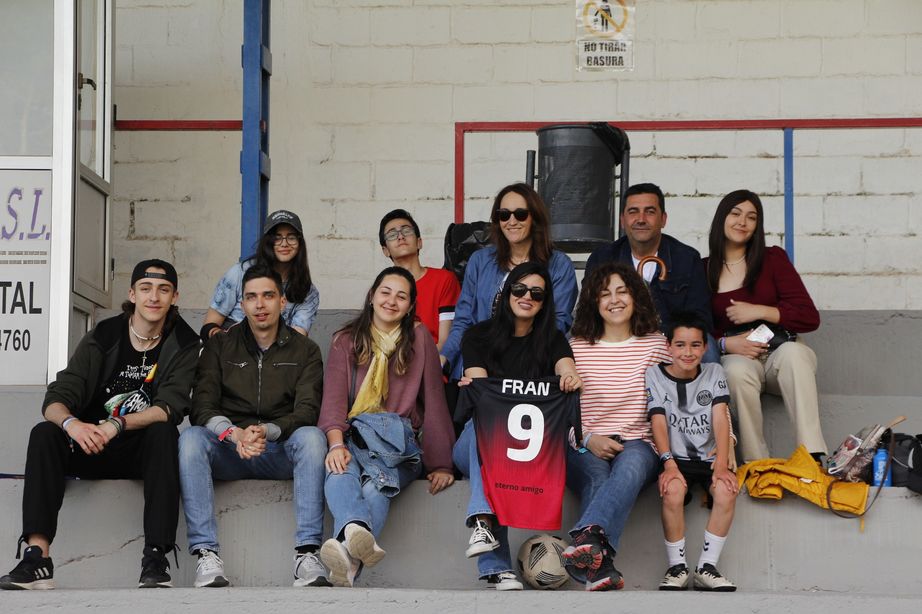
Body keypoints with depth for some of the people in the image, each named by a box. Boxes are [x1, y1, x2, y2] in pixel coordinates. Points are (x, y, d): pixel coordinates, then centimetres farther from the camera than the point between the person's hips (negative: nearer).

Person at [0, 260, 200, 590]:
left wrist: (117, 424, -30)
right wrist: (71, 423, -31)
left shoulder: (183, 343, -2)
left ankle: (155, 559, -41)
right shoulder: (103, 337, 1)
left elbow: (170, 408, -16)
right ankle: (37, 556, -37)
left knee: (164, 432, -33)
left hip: (143, 451, -2)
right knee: (44, 434, -25)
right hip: (90, 449, 2)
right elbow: (55, 400, -7)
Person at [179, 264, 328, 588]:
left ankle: (307, 553, -37)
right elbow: (201, 407, -3)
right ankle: (206, 555, -38)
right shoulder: (220, 346, 9)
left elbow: (306, 412, -6)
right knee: (191, 437, -30)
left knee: (311, 436, -32)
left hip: (281, 451, 0)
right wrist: (233, 433, -26)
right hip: (229, 451, 1)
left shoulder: (304, 350, 8)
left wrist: (266, 431, -26)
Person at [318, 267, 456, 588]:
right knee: (339, 471, -38)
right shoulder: (346, 340, 15)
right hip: (351, 437, 0)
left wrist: (441, 464, 1)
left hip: (400, 442, 0)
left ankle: (348, 554, -61)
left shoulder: (419, 339, 14)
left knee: (375, 486, -36)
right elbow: (334, 398, 0)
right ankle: (358, 531, -68)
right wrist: (337, 443, -20)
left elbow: (434, 404, 9)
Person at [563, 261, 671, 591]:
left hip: (638, 444, 0)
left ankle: (587, 537, -62)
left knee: (630, 466, -37)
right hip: (586, 448, 0)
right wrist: (588, 440, -10)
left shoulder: (655, 344, 13)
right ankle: (601, 566, -54)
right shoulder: (576, 348, 11)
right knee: (597, 476, -35)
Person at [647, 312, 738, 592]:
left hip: (709, 457, 2)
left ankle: (706, 568, -21)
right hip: (676, 457, -2)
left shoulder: (714, 372, 8)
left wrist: (722, 463, -19)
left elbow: (720, 418, -5)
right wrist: (669, 463, -24)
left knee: (727, 490, -30)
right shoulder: (655, 375, 2)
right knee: (673, 490, -34)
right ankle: (677, 567, -20)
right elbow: (659, 422, -8)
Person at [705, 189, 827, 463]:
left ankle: (814, 457, -47)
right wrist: (725, 344, -13)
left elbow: (809, 317, -1)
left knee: (792, 352, -36)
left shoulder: (773, 259, 5)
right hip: (736, 358, 0)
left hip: (781, 352, 0)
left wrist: (760, 311, -11)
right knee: (737, 370, -37)